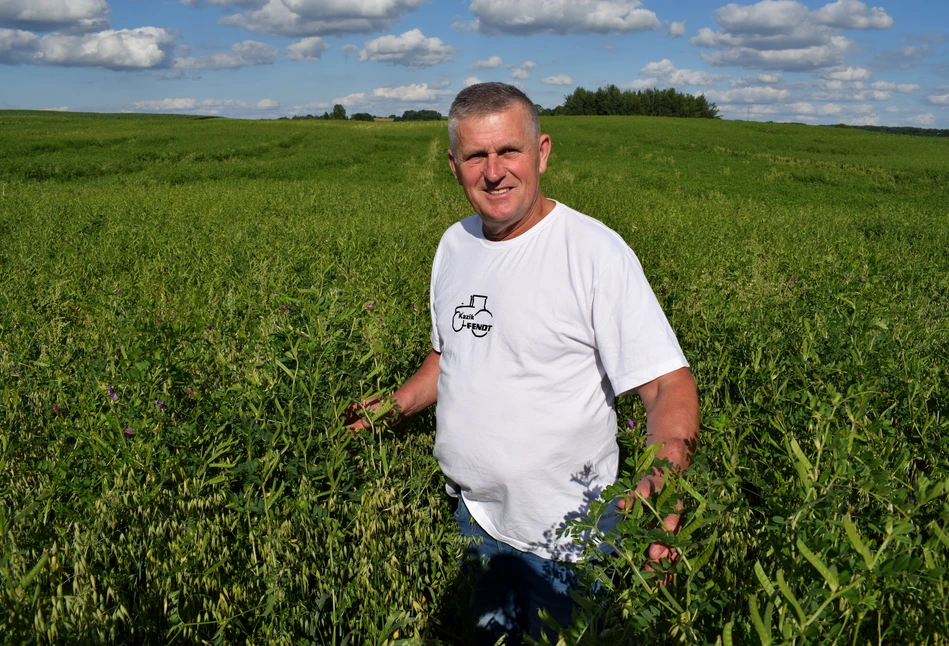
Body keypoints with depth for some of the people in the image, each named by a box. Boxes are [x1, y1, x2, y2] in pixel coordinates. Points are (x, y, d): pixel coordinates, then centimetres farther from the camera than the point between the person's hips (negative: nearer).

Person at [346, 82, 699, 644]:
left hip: (562, 538, -6)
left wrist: (665, 479, -40)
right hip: (472, 518, 6)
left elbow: (671, 385, -23)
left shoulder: (595, 252, -20)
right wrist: (393, 407, 5)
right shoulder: (454, 245, 1)